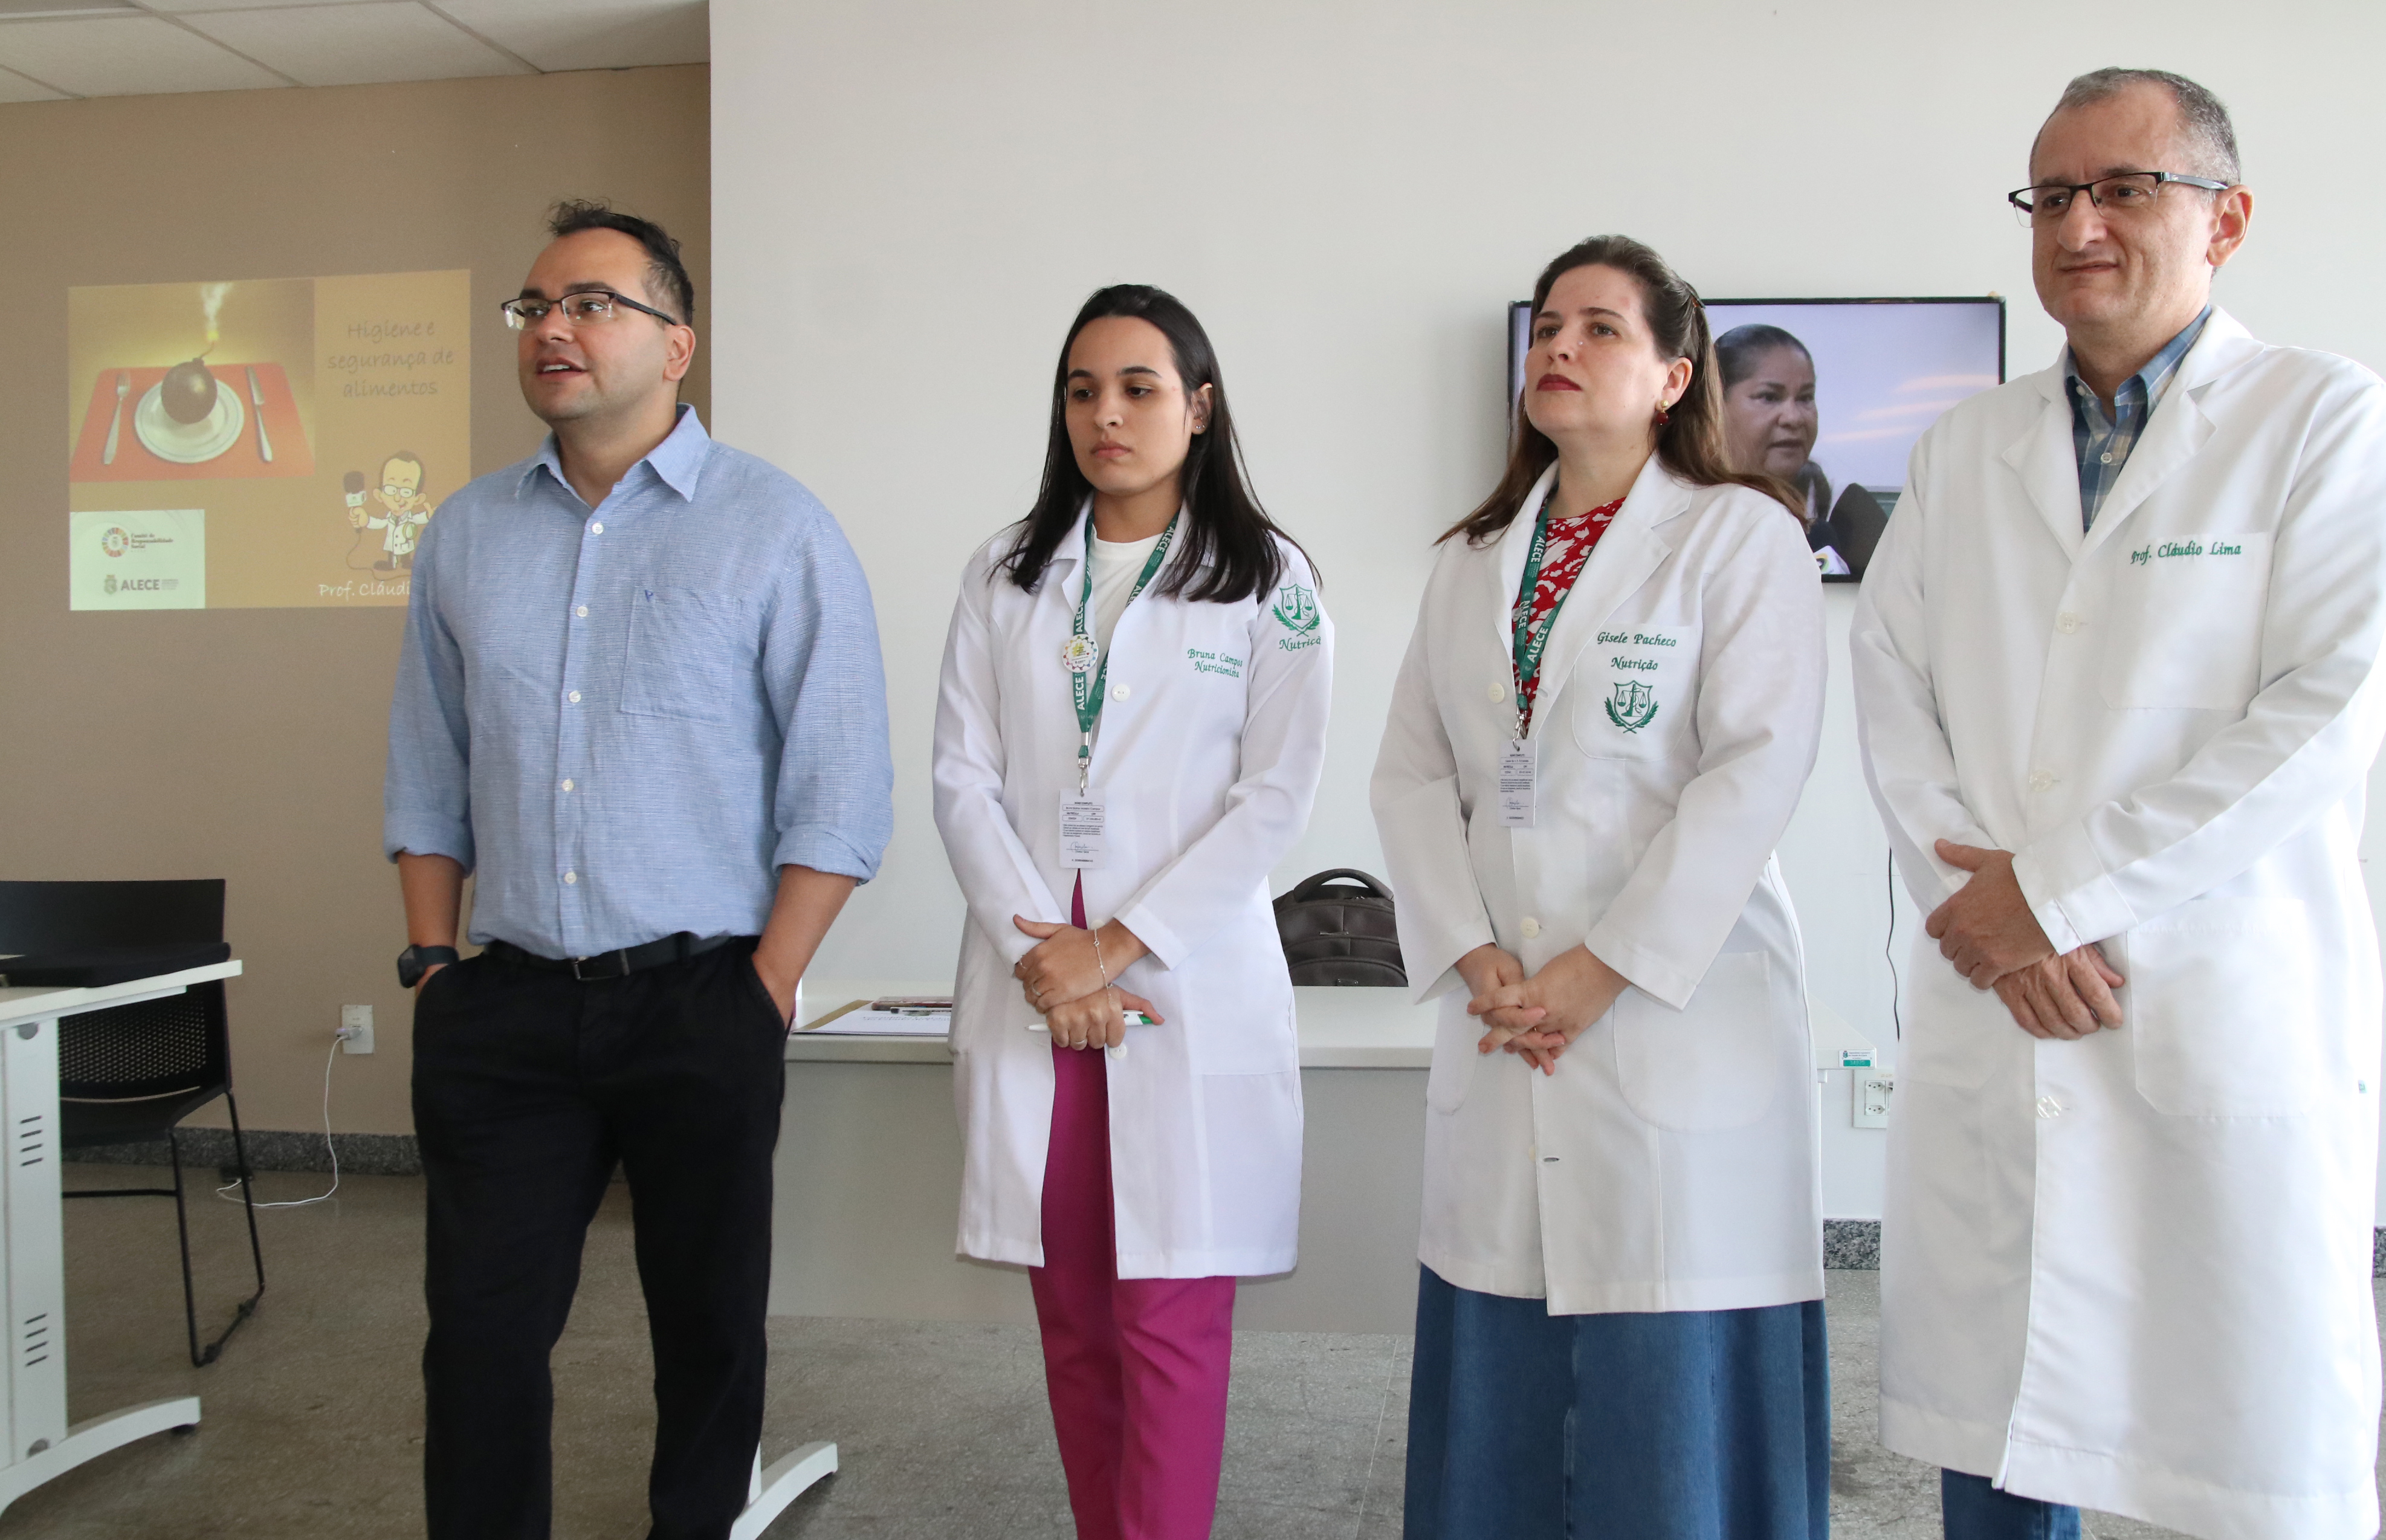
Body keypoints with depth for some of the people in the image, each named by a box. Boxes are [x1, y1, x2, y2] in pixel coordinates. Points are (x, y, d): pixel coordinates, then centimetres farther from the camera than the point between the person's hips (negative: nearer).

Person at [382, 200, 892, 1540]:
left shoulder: (777, 530, -3)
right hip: (506, 1010, 3)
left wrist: (762, 998, -10)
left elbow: (842, 797, -6)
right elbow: (428, 775, 15)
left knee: (709, 1324, 10)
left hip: (697, 1009, -3)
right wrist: (432, 959, 6)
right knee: (482, 1329, 6)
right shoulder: (469, 534, 10)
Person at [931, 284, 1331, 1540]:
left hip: (1188, 992, -3)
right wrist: (1035, 944, -9)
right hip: (1031, 986, 4)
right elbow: (964, 776, 5)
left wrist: (1116, 948, -11)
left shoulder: (1267, 583, 2)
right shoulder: (1006, 576, 11)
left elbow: (1274, 794, -5)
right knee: (1072, 1316, 10)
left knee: (1170, 1320, -3)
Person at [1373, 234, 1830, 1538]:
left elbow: (1759, 766, -11)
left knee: (1674, 1384, -2)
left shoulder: (1741, 535, 0)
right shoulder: (1472, 560, 16)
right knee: (1499, 1376, 8)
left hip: (1679, 1016, -4)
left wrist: (1607, 968, -14)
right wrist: (1472, 955, -5)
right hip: (1500, 1025, 5)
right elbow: (1411, 770, 10)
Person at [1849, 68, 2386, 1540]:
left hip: (2232, 1017, -4)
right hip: (1990, 1002, 4)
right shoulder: (1965, 447, 14)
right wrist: (1980, 900, -8)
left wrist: (2059, 886, -13)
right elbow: (1892, 687, 8)